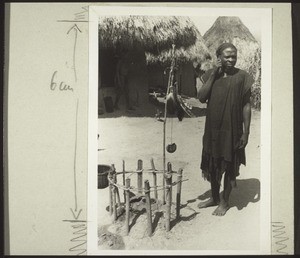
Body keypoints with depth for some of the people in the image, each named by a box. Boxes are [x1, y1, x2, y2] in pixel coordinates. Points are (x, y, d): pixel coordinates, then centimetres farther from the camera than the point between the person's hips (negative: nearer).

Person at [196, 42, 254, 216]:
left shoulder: (242, 77, -7)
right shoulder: (211, 75, 3)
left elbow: (247, 106, -6)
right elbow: (201, 98, -9)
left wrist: (246, 132, -10)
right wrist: (213, 74, -13)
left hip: (232, 129, -4)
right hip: (213, 128, 4)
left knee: (229, 166, 8)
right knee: (213, 164, 15)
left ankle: (225, 201, 24)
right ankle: (214, 197, 33)